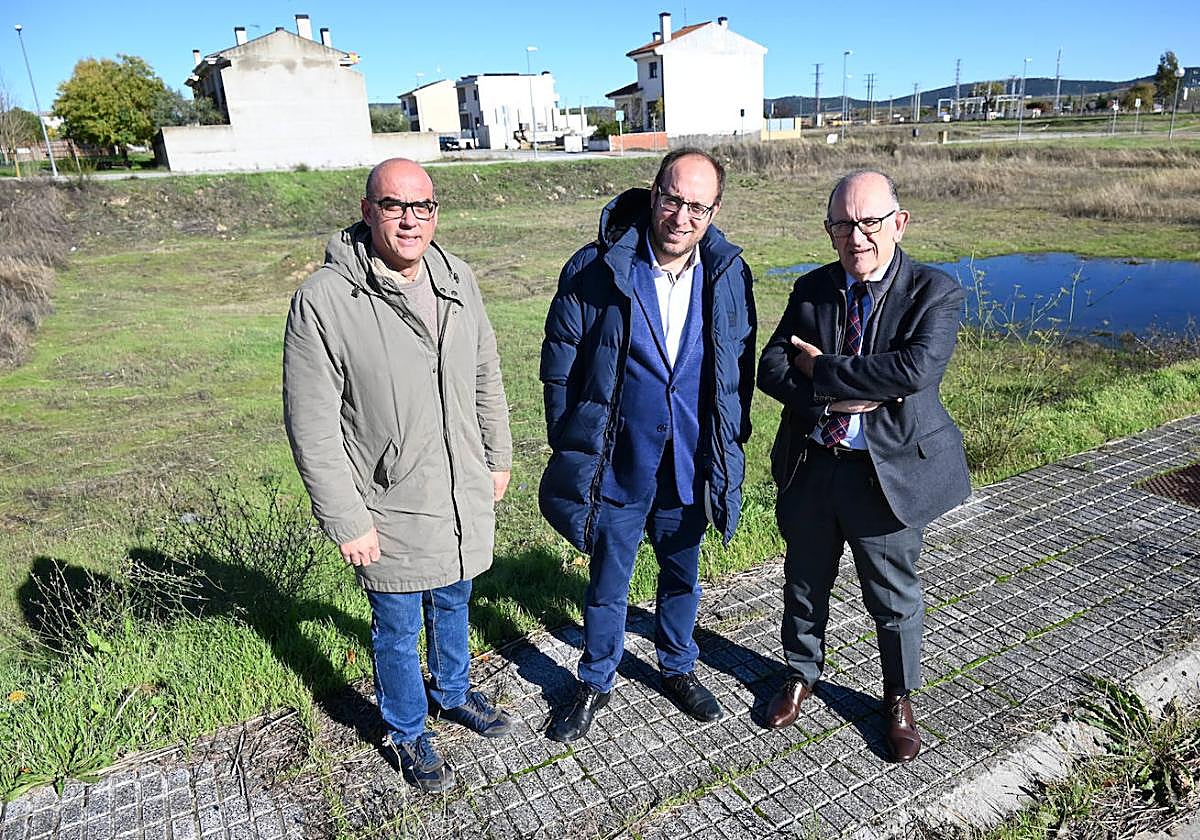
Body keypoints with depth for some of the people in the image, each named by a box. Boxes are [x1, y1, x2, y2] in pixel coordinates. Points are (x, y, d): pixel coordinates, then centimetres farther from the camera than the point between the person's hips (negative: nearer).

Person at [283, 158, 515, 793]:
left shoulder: (457, 280, 0)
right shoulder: (323, 301, -19)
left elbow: (486, 377, 10)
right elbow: (311, 428, -17)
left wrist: (498, 458, 13)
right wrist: (347, 522, -15)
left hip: (465, 495, 5)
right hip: (392, 512, -5)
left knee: (453, 603, 26)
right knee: (398, 630, 15)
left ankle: (451, 693, 53)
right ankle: (405, 733, 41)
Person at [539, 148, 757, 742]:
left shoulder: (728, 275, -4)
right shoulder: (594, 270, -14)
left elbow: (740, 367, 6)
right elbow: (559, 367, -6)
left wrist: (730, 446, 5)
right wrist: (571, 451, -4)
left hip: (691, 466, 3)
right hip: (616, 468, -2)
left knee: (682, 576, 22)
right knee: (607, 586, 15)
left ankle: (678, 669, 47)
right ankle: (596, 683, 39)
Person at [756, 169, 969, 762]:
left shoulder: (934, 293, -11)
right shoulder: (811, 290, 1)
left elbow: (916, 368, -28)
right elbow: (771, 368, -6)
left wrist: (821, 371, -19)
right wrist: (832, 399, -22)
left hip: (888, 471, -3)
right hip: (810, 466, 4)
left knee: (895, 598, 15)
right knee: (805, 584, 21)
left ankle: (899, 699, 41)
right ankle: (801, 674, 47)